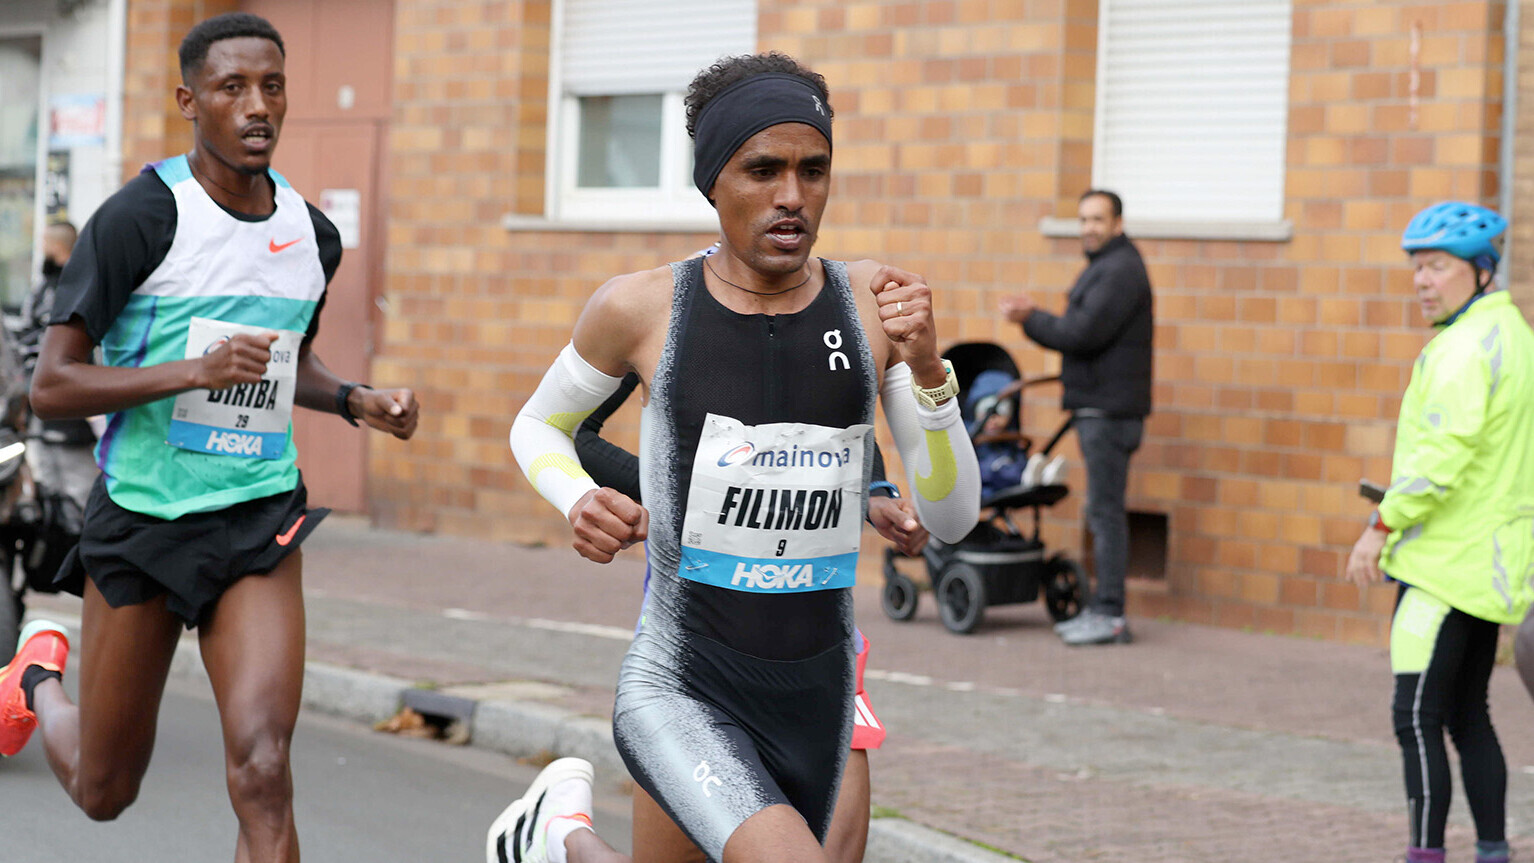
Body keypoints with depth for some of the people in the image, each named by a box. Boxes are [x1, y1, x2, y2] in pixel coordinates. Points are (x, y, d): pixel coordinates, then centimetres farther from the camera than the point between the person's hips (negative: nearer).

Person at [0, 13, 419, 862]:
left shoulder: (313, 233, 7)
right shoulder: (141, 216, -12)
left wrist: (359, 401, 5)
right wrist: (196, 370, -25)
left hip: (260, 520, 3)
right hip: (143, 516, -3)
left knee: (262, 771, -17)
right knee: (103, 791, 13)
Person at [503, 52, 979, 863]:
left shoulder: (873, 301, -3)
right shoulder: (642, 308, -8)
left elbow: (951, 518, -4)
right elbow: (537, 426, 12)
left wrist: (927, 368, -19)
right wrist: (577, 501, -9)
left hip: (815, 698, 4)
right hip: (679, 690, -4)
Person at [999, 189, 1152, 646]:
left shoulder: (1121, 270, -13)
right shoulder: (1102, 267, 20)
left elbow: (1083, 334, -21)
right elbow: (1078, 332, 17)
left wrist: (1030, 319, -9)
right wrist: (1034, 316, 2)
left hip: (1110, 410, -10)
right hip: (1095, 407, 10)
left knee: (1106, 511, -9)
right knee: (1103, 511, 11)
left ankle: (1110, 616, -8)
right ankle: (1102, 610, 15)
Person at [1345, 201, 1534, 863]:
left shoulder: (1466, 348, -17)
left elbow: (1441, 455, -25)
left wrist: (1382, 524, -18)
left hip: (1449, 562, -10)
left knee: (1417, 717, -9)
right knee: (1467, 716, 16)